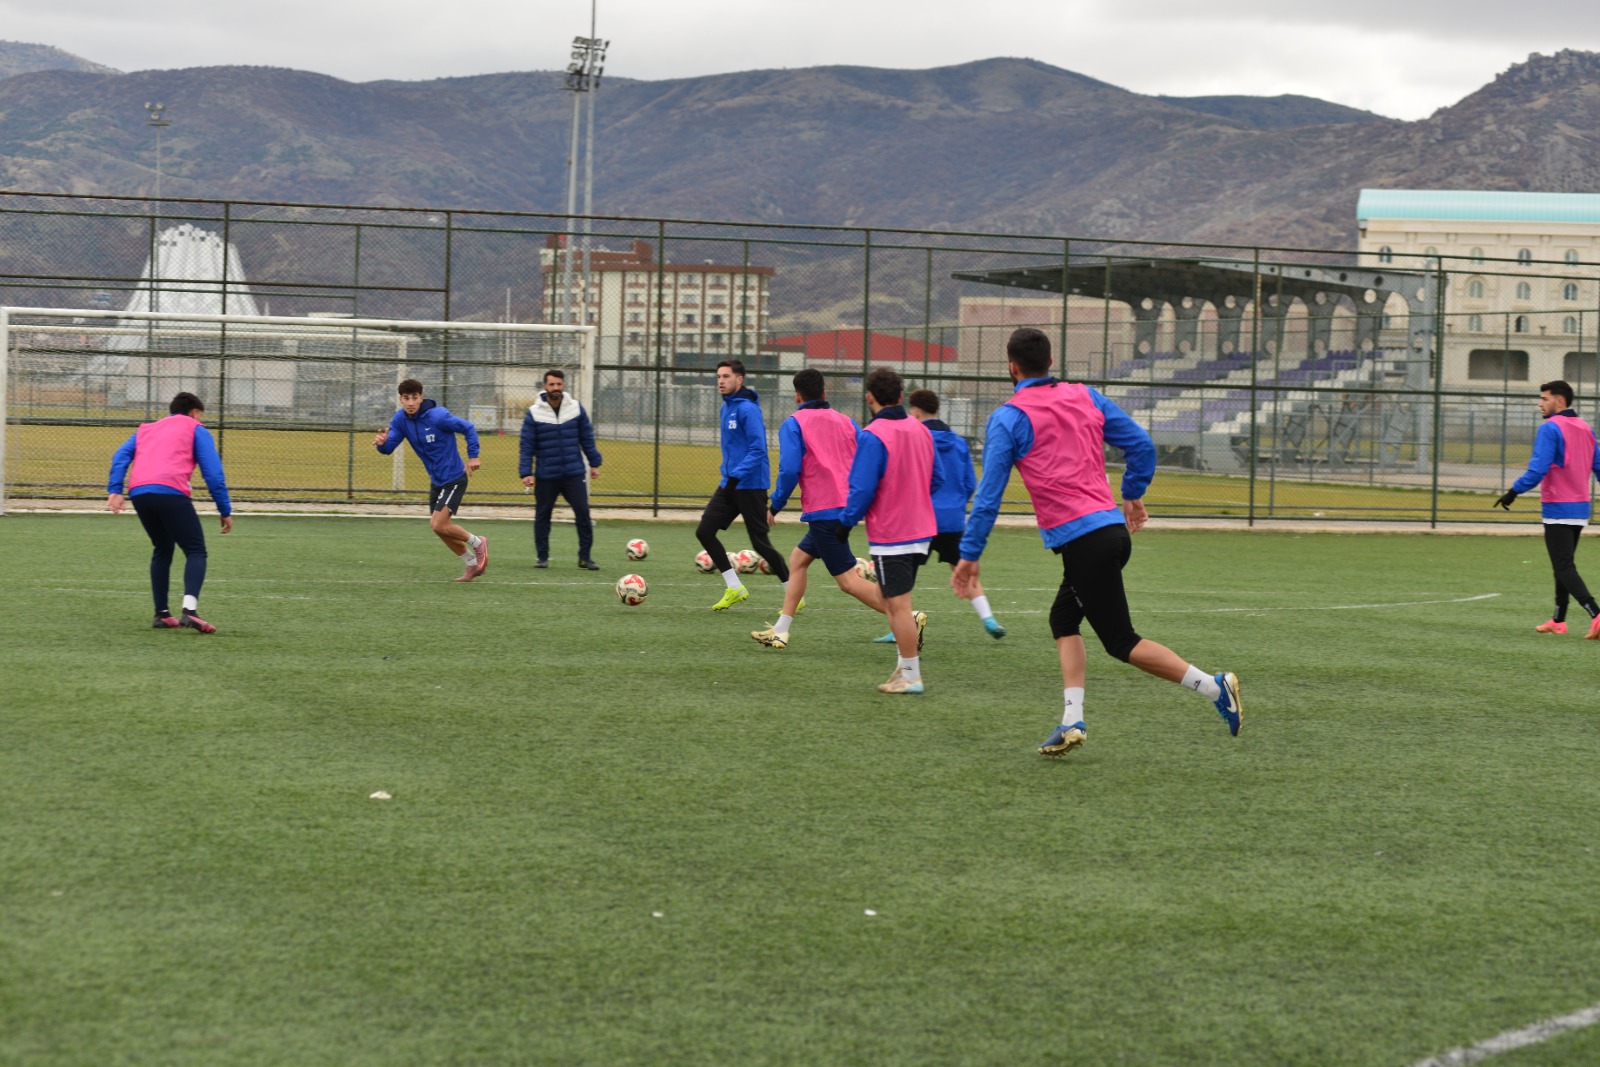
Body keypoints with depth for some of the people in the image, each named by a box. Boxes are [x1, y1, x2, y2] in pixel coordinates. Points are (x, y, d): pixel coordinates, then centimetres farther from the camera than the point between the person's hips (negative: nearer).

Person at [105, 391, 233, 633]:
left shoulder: (146, 429, 33)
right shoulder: (196, 430, 18)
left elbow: (121, 456, 16)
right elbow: (213, 473, 8)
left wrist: (115, 490, 7)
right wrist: (225, 511, 10)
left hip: (138, 493, 5)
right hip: (171, 492, -5)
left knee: (162, 550, 24)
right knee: (196, 551, 0)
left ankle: (162, 614, 19)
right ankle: (189, 609, -22)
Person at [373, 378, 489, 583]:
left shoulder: (437, 416, -23)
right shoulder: (400, 419, -4)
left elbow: (468, 428, -13)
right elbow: (389, 447, -11)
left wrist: (473, 456, -16)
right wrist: (382, 442, -34)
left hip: (453, 479, -8)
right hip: (436, 480, 8)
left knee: (438, 525, -15)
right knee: (441, 528, 13)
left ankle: (477, 543, 11)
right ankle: (473, 564, 31)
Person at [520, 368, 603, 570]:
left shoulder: (576, 408, 1)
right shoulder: (534, 413, -6)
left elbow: (587, 438, 9)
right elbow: (527, 446, -4)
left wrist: (594, 463, 10)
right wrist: (526, 473, -10)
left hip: (574, 473, 1)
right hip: (546, 476, -1)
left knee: (583, 512, -4)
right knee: (542, 515, 7)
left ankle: (585, 557, 6)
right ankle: (542, 557, 20)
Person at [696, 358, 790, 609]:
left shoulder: (747, 409, -15)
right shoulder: (726, 408, 13)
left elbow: (758, 450, -22)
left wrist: (736, 476, -28)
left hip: (750, 486, -9)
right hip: (730, 485, 9)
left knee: (760, 542, -4)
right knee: (704, 532, 0)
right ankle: (734, 588, 9)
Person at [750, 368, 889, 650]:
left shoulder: (794, 424, -4)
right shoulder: (845, 421, 12)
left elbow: (789, 470, -14)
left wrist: (775, 506, -2)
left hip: (823, 511, -8)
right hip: (847, 507, 8)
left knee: (850, 581, -8)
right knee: (797, 559, 20)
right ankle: (780, 632, 21)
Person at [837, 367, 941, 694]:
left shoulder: (873, 436, -16)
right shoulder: (921, 431, 7)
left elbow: (862, 488, -18)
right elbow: (935, 480, 15)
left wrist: (847, 522, -5)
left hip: (889, 536, -8)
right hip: (921, 530, 8)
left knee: (898, 605, -1)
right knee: (886, 595, 19)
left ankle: (910, 677, 3)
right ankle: (905, 662, 14)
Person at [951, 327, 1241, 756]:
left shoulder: (1007, 419, -4)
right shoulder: (1086, 398, 11)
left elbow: (989, 493, -6)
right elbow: (1141, 444, 12)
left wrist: (969, 555, 0)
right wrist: (1134, 494, 27)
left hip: (1082, 540, -7)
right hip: (1112, 525, 7)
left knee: (1122, 642, 0)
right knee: (1064, 621, 19)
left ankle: (1214, 687, -8)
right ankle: (1072, 720, 8)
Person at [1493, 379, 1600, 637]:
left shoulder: (1550, 429, -13)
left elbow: (1538, 469, -22)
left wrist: (1514, 492, -19)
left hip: (1557, 509, -8)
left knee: (1564, 567, -8)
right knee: (1564, 565, 18)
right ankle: (1558, 621, 24)